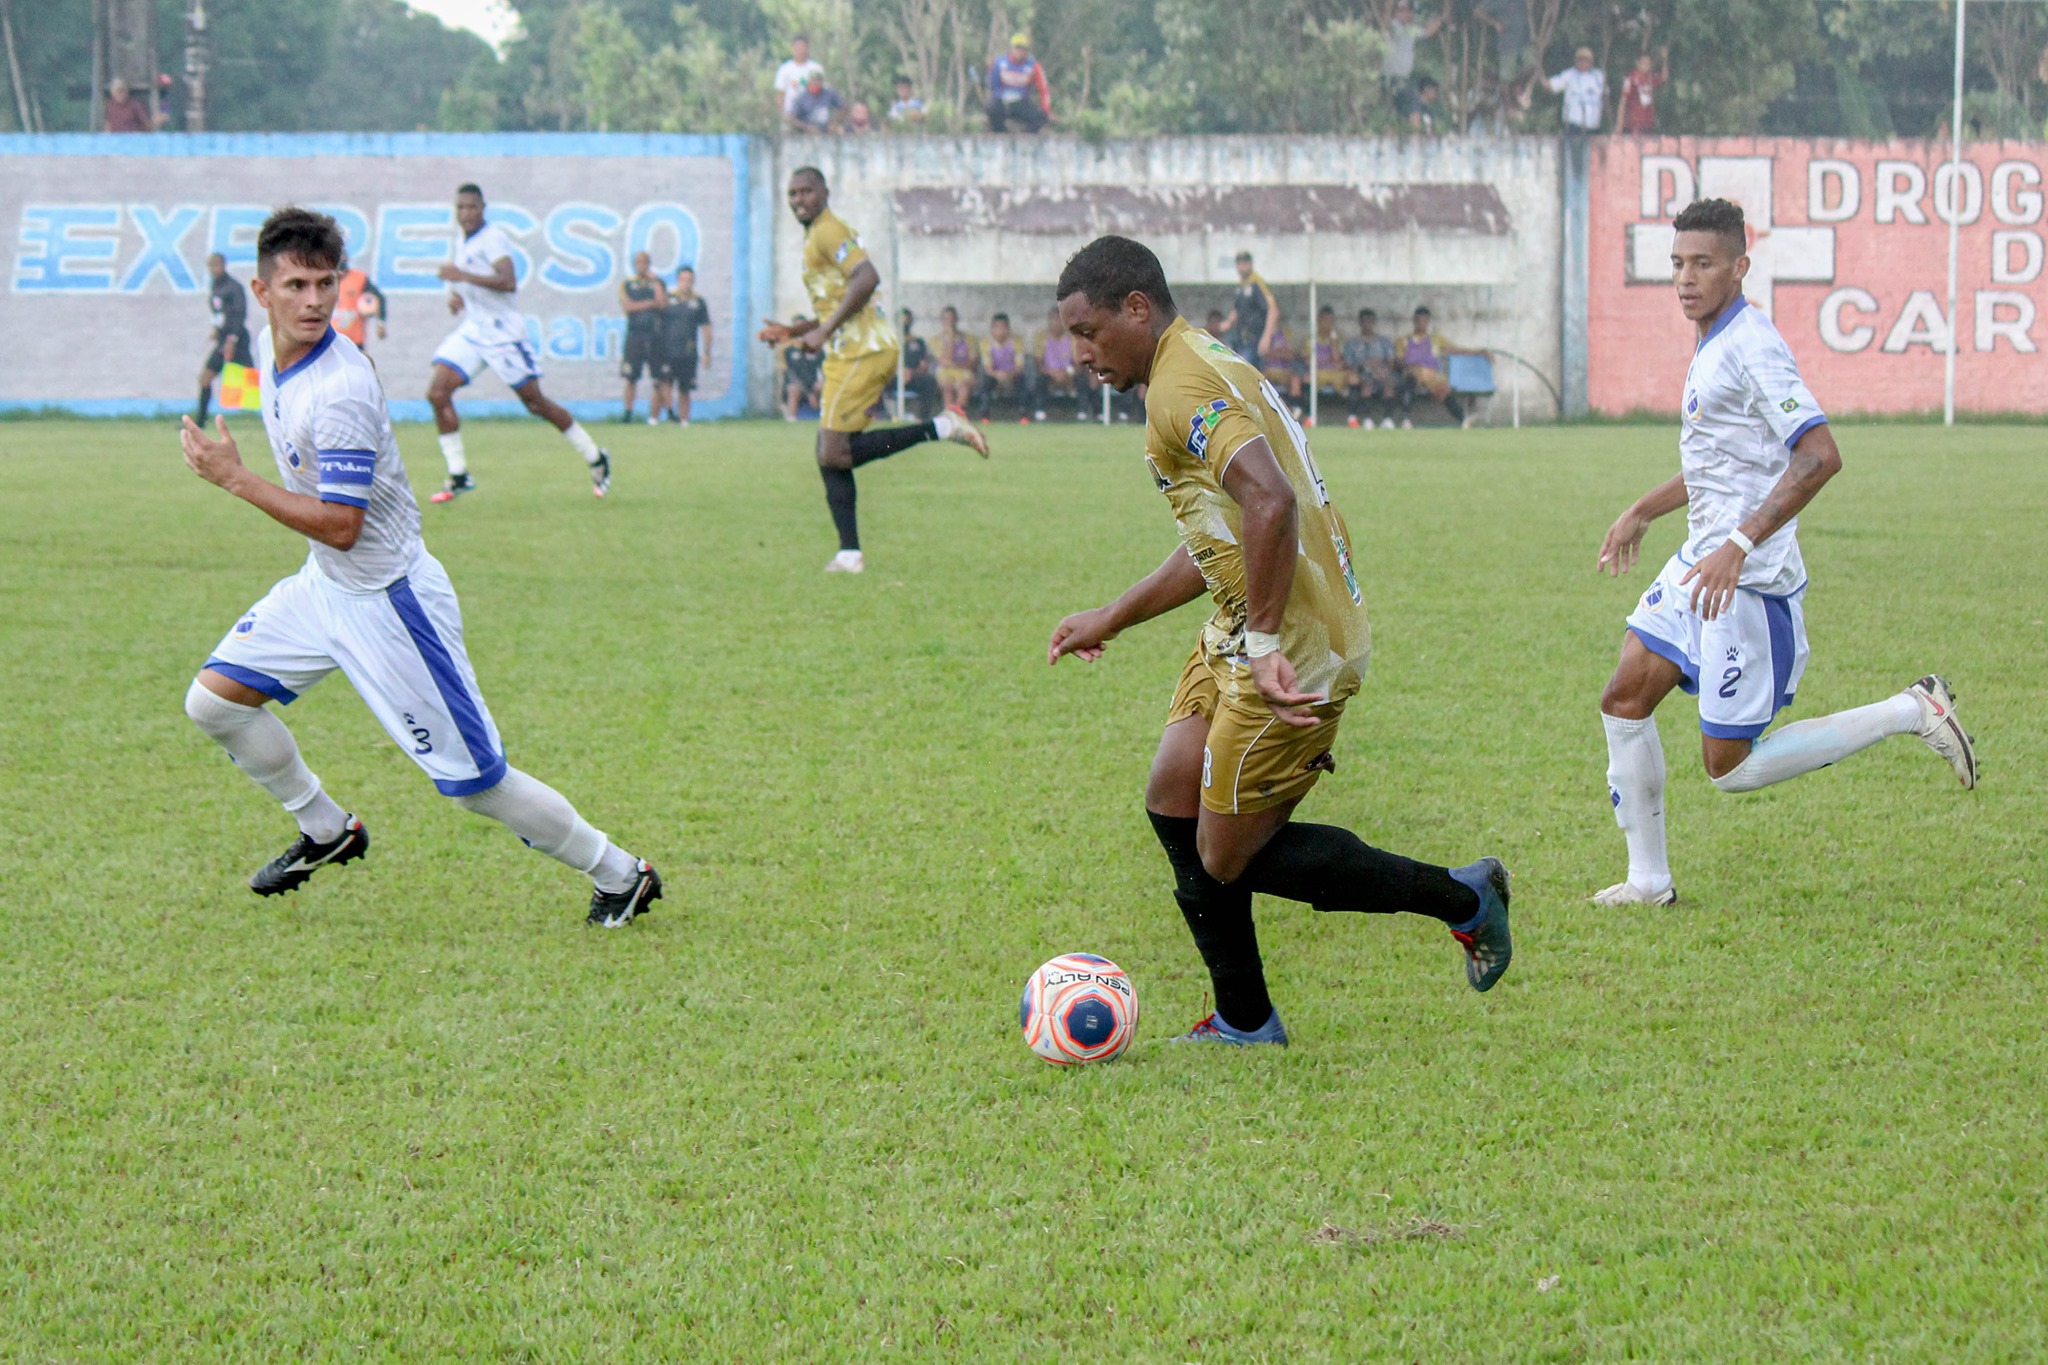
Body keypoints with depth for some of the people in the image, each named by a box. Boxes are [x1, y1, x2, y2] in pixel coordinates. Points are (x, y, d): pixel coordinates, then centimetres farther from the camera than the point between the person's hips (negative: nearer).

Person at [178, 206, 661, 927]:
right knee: (213, 701, 4)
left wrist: (235, 478, -26)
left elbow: (340, 526, -28)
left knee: (475, 780, -4)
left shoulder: (340, 391, -28)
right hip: (323, 583, 9)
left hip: (388, 597, -9)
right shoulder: (270, 346, -1)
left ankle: (620, 874, 12)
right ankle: (326, 831, 22)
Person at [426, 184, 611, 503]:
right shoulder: (463, 243, 13)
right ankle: (458, 475, -3)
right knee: (437, 390, -9)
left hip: (502, 332, -8)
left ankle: (596, 459, 16)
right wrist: (456, 297, 9)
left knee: (535, 403, -1)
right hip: (471, 330, 8)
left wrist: (463, 276, -29)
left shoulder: (493, 239, -13)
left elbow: (508, 282, -28)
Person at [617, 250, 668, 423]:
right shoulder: (626, 284, 9)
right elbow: (626, 306, -5)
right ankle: (628, 412, 5)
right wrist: (651, 303, -6)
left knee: (659, 379, -4)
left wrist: (654, 281, -6)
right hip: (634, 333, 0)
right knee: (631, 377, -1)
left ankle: (654, 415, -1)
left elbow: (663, 304, -8)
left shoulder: (658, 283, 9)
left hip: (655, 335, 0)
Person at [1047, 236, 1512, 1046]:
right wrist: (1110, 620, 29)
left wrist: (1267, 643, -31)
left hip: (1296, 650, -10)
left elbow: (1271, 503, -35)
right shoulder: (1203, 367, 16)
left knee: (1229, 856, -1)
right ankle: (1244, 1022, 18)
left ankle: (1463, 899, 9)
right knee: (1174, 804, 11)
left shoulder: (1184, 386, -18)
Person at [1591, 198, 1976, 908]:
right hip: (1699, 564, 10)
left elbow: (1820, 455, -29)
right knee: (1623, 701, 5)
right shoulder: (1713, 346, 13)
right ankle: (1648, 881, 15)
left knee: (1730, 766, -4)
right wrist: (1641, 513, 32)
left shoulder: (1752, 348, -18)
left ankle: (1911, 712, 3)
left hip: (1751, 581, -10)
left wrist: (1740, 545, -32)